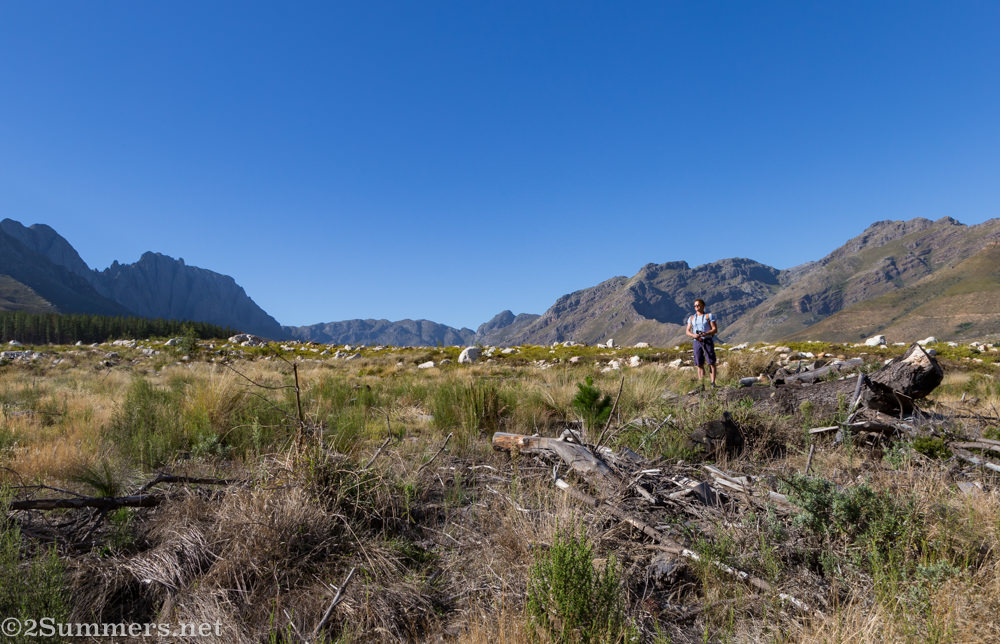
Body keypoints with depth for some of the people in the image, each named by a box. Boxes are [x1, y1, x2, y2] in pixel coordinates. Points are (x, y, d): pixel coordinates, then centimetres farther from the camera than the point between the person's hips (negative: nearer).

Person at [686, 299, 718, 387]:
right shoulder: (692, 318, 16)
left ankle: (713, 383, -9)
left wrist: (706, 334, -20)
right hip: (697, 342, 4)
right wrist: (693, 335, -11)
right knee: (699, 364, 2)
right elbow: (688, 331, 11)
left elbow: (715, 329, -3)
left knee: (711, 362, -8)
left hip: (708, 341, -3)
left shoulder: (709, 316, 4)